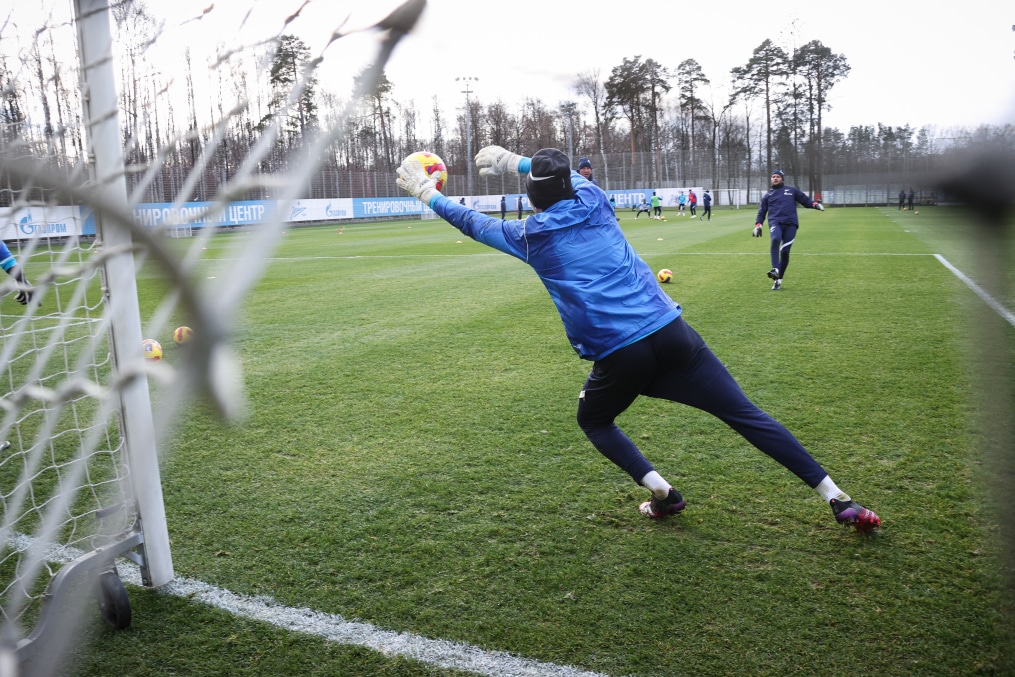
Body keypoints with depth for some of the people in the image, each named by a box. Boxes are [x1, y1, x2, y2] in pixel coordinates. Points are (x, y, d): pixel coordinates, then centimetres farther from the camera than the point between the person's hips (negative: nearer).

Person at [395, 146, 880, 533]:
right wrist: (512, 160, 45)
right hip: (671, 331, 4)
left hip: (620, 356, -3)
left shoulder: (530, 236, 4)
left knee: (593, 421, 26)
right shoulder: (592, 202, 13)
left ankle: (663, 494, 15)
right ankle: (839, 500, 9)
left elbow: (472, 223, 19)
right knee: (747, 416, 7)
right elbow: (570, 176, 37)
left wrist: (426, 193, 32)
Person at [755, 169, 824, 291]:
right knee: (775, 239, -34)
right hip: (775, 222, 0)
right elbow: (762, 212, 23)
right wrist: (758, 225, 8)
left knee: (785, 251, -8)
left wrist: (815, 204, -4)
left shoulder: (792, 191, 19)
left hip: (790, 224, 0)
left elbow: (805, 200, 17)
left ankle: (778, 279, 4)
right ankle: (775, 270, -41)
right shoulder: (768, 195, 22)